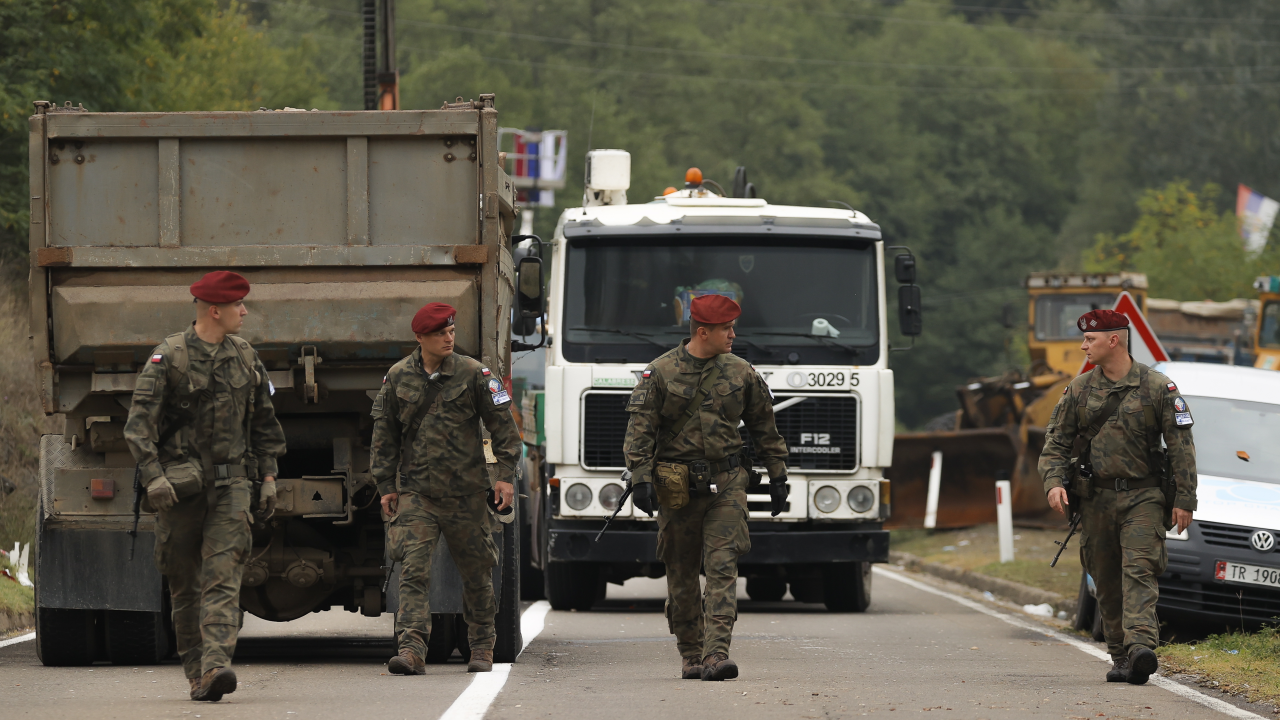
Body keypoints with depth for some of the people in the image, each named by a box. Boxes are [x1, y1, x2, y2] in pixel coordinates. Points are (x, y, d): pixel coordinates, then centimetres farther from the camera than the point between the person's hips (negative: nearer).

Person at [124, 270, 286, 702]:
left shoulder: (245, 357, 11)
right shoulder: (167, 358, -5)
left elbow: (263, 421, 20)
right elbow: (139, 423, -10)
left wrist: (268, 476, 15)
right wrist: (153, 475, -21)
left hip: (230, 484, 2)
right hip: (180, 485, -2)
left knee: (223, 576, -13)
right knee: (185, 583, 5)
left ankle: (215, 666, -24)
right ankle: (196, 672, 14)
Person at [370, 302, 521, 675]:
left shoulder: (474, 374, -2)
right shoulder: (398, 378, 3)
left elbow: (503, 425, 2)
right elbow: (384, 433, 11)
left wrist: (506, 476, -4)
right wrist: (386, 486, 8)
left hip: (467, 493, 0)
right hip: (417, 492, 0)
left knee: (477, 574, 9)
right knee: (413, 570, -14)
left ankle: (482, 648, 24)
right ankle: (411, 650, -20)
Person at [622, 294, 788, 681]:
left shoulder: (741, 373, 7)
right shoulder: (660, 373, -2)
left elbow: (765, 427, 15)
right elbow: (640, 428, -6)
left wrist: (777, 476, 13)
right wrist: (641, 477, -17)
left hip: (725, 485, 1)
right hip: (676, 486, -1)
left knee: (722, 566, -12)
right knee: (681, 576, 6)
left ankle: (716, 653, -19)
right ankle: (690, 656, 18)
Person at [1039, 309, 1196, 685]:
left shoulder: (1158, 387, -2)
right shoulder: (1079, 389, 8)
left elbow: (1181, 445, -1)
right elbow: (1057, 440, 11)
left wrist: (1184, 500, -6)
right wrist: (1054, 481, -8)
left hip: (1143, 498, -4)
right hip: (1096, 498, 4)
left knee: (1139, 571, -19)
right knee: (1107, 582, 6)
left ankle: (1141, 648, -32)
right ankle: (1120, 658, 14)